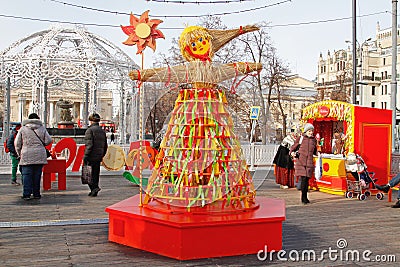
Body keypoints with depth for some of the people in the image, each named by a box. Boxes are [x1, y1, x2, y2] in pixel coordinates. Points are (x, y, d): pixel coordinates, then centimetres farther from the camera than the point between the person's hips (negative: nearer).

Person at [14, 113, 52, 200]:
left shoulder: (23, 129, 5)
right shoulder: (42, 128, 7)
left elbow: (17, 143, 4)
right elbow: (48, 141, 4)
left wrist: (19, 153, 15)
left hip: (27, 156, -1)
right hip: (39, 155, 1)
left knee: (26, 175, 0)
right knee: (37, 175, 6)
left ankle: (26, 194, -7)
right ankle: (36, 194, 10)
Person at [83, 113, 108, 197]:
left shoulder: (90, 130, -9)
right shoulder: (102, 131, 14)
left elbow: (89, 145, -18)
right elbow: (105, 146, 16)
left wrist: (85, 156, -15)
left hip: (91, 156, -7)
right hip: (98, 157, 7)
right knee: (96, 174, 12)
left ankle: (94, 187, -15)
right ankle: (94, 192, 15)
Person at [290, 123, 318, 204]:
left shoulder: (314, 140, 14)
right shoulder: (300, 138, 2)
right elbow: (293, 147, 8)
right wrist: (292, 153, -10)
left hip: (309, 162, 4)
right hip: (300, 162, -3)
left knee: (307, 179, 4)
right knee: (303, 179, -10)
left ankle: (305, 198, 16)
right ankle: (303, 198, 0)